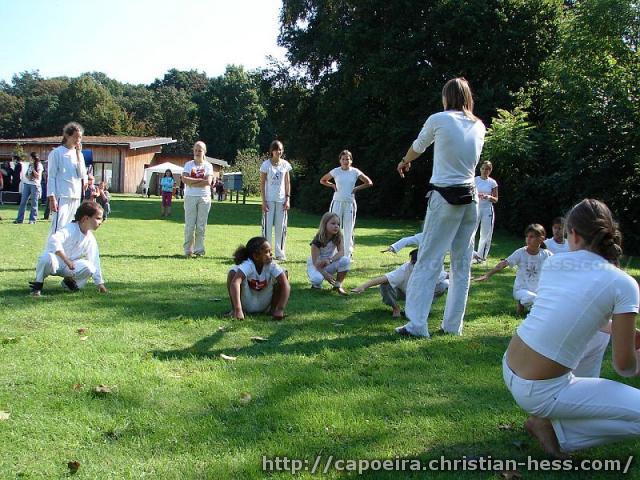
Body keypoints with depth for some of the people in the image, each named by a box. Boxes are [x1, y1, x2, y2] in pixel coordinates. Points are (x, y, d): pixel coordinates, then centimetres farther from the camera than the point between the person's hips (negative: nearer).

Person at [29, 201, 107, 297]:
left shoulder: (91, 239, -1)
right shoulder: (70, 229, -21)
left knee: (88, 267, -24)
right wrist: (67, 260, -40)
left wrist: (100, 283, 0)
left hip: (68, 268, 5)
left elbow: (95, 261, 3)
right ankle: (38, 283, -12)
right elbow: (53, 240, -39)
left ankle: (69, 280, 8)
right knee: (47, 258, -42)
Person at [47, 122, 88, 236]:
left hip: (76, 197, 6)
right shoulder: (56, 153, -3)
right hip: (61, 197, -6)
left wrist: (78, 153, -2)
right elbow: (51, 177, -5)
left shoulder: (79, 154, 14)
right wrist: (52, 198, -13)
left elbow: (82, 175, 2)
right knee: (58, 228, -13)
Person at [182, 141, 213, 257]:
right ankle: (188, 250, 4)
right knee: (189, 225, -2)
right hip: (190, 197, 0)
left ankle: (199, 249, 7)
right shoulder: (188, 164, 9)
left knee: (201, 225, 1)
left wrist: (191, 182, -9)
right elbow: (184, 179, -8)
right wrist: (200, 180, -10)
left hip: (204, 197, 0)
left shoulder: (208, 166, 7)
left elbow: (208, 182, -8)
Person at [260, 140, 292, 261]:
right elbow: (262, 183, -3)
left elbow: (287, 183, 8)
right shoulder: (266, 164, -4)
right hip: (269, 199, -3)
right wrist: (263, 201, -9)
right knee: (267, 225, -1)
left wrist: (287, 199, 1)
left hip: (281, 200, 3)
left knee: (281, 226, 5)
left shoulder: (285, 164, 5)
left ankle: (280, 252, 12)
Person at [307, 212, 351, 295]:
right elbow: (315, 261, -25)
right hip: (315, 264, -4)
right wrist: (326, 275, -36)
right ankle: (316, 284, 2)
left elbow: (341, 252, -24)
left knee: (346, 260, -26)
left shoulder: (338, 237, -12)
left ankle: (338, 285, -8)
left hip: (329, 264, 4)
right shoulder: (318, 240, -24)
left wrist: (329, 260, -41)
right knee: (318, 278, -38)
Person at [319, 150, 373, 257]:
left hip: (350, 203, 0)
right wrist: (333, 185, 1)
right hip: (337, 202, 0)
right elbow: (322, 180, 14)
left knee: (348, 230, 3)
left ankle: (348, 255, 9)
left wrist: (356, 188, -1)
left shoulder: (355, 172, 1)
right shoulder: (336, 171, 1)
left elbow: (369, 183, 6)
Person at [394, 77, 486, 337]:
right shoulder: (479, 127, 8)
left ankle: (417, 324, -5)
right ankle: (453, 325, 15)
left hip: (444, 197, -5)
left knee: (428, 261, -3)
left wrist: (405, 162, 35)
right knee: (462, 263, 9)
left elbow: (417, 147, 12)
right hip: (470, 198, 5)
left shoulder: (438, 119, -5)